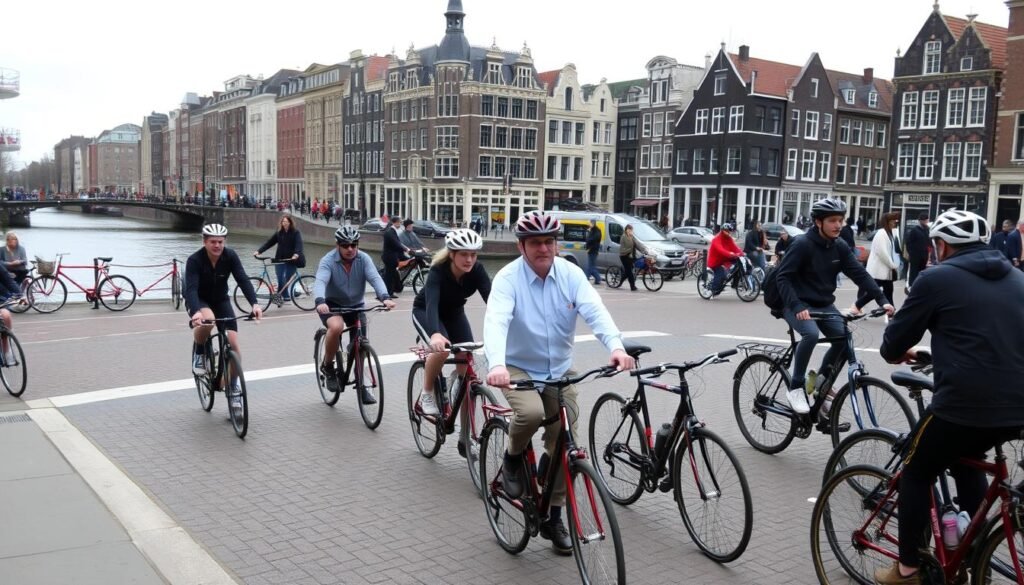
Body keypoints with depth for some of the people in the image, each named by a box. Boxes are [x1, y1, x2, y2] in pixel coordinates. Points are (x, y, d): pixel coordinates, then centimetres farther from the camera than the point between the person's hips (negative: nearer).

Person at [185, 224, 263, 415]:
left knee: (233, 341, -11)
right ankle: (199, 353, -8)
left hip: (221, 300, 3)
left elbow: (243, 280, -27)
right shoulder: (194, 260, -26)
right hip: (199, 301, -3)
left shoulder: (230, 256, -19)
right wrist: (195, 312, -55)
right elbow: (191, 289, -36)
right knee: (208, 319, -38)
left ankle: (233, 387, 6)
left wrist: (254, 303, -43)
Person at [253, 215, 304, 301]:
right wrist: (259, 251, -5)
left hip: (291, 260, -3)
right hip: (279, 260, 3)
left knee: (288, 279, 3)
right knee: (280, 280, -4)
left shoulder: (295, 233, -5)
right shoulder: (279, 233, 7)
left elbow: (299, 244, -19)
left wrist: (296, 254, -38)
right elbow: (269, 243, 6)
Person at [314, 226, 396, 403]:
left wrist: (385, 297, -46)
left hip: (355, 306, 3)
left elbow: (375, 278, -27)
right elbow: (320, 282, -35)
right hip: (332, 305, -3)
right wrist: (320, 301, -56)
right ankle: (327, 367, -9)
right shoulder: (328, 261, -19)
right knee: (336, 327, -33)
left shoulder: (363, 259, -12)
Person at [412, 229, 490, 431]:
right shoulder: (438, 271, -35)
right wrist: (435, 334, -69)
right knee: (441, 348, -36)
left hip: (454, 313, 4)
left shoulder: (477, 270, -25)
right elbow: (431, 303, -50)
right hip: (425, 312, -4)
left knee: (468, 372, -7)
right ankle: (426, 394, -8)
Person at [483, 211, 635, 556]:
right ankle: (513, 459, -1)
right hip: (518, 368, -3)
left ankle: (553, 517, 23)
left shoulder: (571, 274, -9)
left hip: (560, 371, 4)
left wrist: (616, 347, -42)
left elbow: (595, 312, -22)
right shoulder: (508, 278, -17)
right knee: (531, 412, -34)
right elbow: (496, 321, -33)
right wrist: (496, 365, -52)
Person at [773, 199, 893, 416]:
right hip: (798, 304, -6)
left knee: (845, 339, -11)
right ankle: (796, 388, -16)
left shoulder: (840, 246, 0)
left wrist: (882, 299, -16)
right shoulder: (802, 244, -18)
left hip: (824, 305, 6)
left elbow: (859, 273, -4)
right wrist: (796, 307, -33)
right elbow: (782, 277, -21)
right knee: (811, 334, -32)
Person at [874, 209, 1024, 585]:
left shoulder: (937, 278, -3)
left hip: (965, 402, -6)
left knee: (916, 473, 14)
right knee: (966, 462, 32)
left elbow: (896, 340, 1)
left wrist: (895, 352, 24)